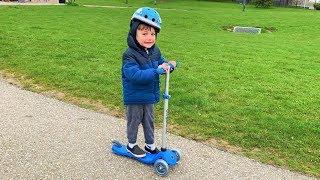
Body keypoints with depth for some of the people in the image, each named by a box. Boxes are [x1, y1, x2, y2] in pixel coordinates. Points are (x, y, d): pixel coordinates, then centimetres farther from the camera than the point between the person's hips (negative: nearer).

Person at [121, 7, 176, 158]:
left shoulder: (155, 51, -2)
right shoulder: (130, 55, -24)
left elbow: (162, 63, 13)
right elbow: (134, 75, -35)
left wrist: (170, 65, -11)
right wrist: (156, 71, -40)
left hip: (150, 96, 6)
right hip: (134, 98, -6)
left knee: (149, 121, 21)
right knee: (134, 122, 14)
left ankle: (150, 145, 40)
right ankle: (131, 145, 38)